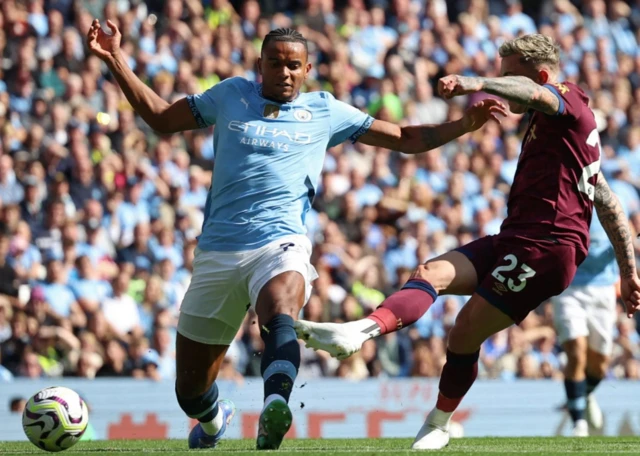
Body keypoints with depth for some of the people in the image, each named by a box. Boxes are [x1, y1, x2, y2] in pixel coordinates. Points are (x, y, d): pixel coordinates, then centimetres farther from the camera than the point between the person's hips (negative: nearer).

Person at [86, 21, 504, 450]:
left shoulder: (324, 111, 11)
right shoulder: (231, 96, 13)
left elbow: (407, 139, 15)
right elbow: (161, 117, 21)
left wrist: (467, 122, 1)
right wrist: (115, 59, 15)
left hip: (280, 243, -2)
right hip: (217, 251, 2)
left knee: (280, 316, -39)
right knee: (191, 393, 7)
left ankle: (273, 416, -61)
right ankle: (215, 417, 43)